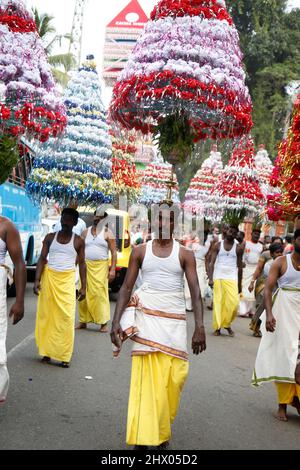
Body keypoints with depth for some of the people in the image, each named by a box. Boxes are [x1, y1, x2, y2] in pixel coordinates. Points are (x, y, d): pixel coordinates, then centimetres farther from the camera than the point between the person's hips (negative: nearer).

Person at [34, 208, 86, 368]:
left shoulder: (78, 241, 5)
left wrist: (83, 287, 2)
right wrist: (37, 280, -7)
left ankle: (64, 356, -3)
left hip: (67, 280, -1)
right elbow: (42, 259, 4)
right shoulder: (50, 238, 7)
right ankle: (47, 351, 14)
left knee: (66, 318, -7)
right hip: (49, 277, 1)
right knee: (46, 316, 3)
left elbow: (82, 264, 7)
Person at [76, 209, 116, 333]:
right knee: (84, 294, 2)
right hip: (86, 266, 3)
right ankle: (83, 321, 12)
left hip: (101, 267, -3)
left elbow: (114, 252, -2)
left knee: (101, 294, -8)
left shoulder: (107, 233, 3)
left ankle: (103, 323, -4)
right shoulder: (86, 232, 13)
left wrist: (112, 269, -11)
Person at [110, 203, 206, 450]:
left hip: (175, 320, 1)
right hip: (147, 317, -1)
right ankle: (142, 438, -5)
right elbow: (127, 287, 4)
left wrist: (200, 327, -14)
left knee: (173, 377, -1)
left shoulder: (185, 254, 4)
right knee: (147, 377, -9)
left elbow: (195, 291, -2)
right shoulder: (140, 251, 5)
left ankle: (163, 432, 21)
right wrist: (116, 321, -7)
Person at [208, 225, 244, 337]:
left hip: (232, 278, 1)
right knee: (218, 302, -2)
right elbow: (212, 263, -1)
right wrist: (210, 278, -13)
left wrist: (239, 284, 10)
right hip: (218, 278, 0)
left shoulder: (238, 248, 7)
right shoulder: (218, 245, 4)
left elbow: (240, 266, 11)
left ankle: (227, 324, 9)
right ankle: (217, 327, 8)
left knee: (234, 302, -11)